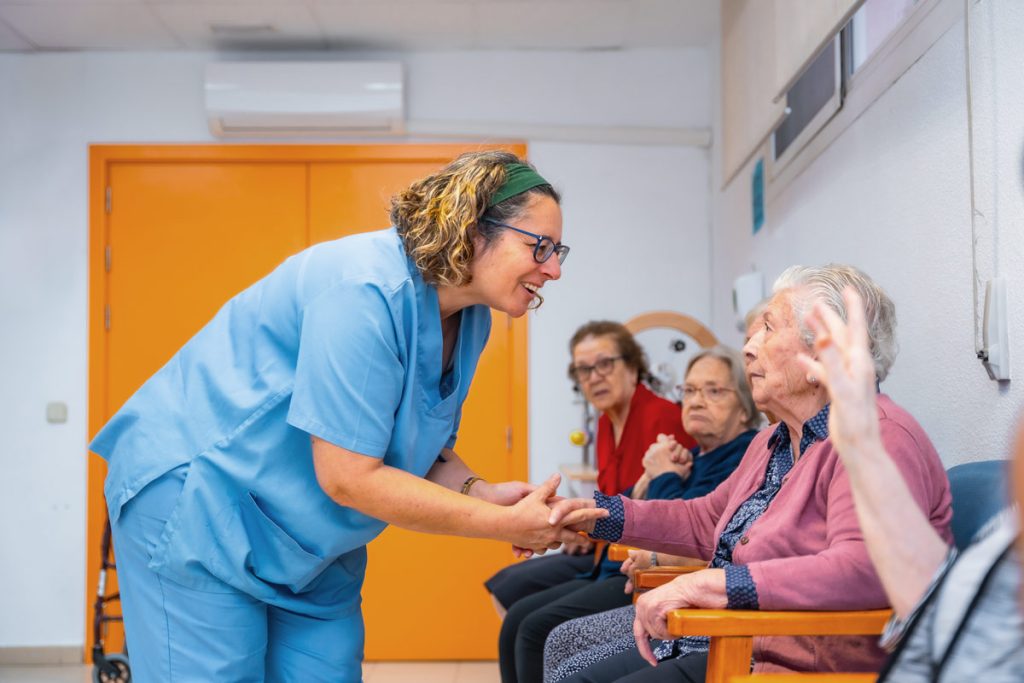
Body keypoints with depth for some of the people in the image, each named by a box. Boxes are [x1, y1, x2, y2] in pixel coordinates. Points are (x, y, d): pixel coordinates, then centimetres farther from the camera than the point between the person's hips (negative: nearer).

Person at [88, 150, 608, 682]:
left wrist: (482, 493, -13)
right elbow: (347, 477, -28)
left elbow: (428, 449, 9)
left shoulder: (469, 318, 0)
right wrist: (503, 524, -24)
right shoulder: (366, 293, -28)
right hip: (198, 499, -8)